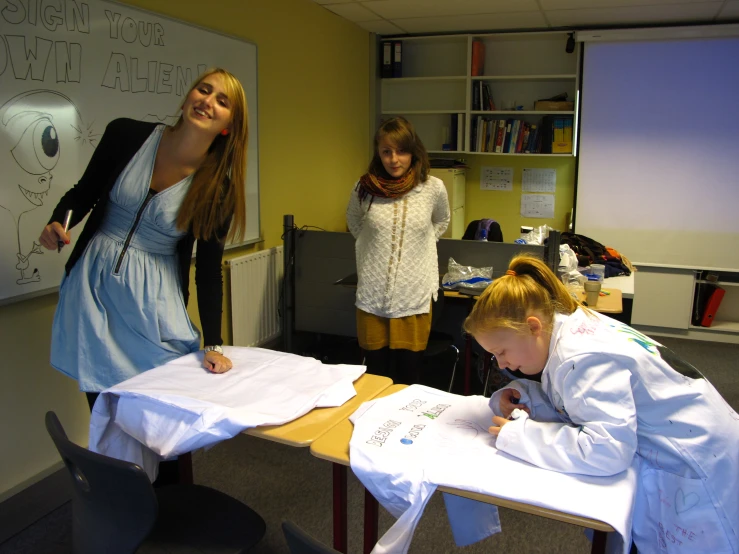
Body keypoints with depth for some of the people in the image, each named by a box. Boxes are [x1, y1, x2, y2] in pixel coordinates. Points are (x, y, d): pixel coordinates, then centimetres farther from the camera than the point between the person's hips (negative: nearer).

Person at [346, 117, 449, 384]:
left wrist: (420, 245, 9)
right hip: (372, 297, 1)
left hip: (414, 298, 0)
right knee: (374, 378, 12)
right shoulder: (364, 188, -3)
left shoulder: (433, 188, -5)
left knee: (408, 379, 9)